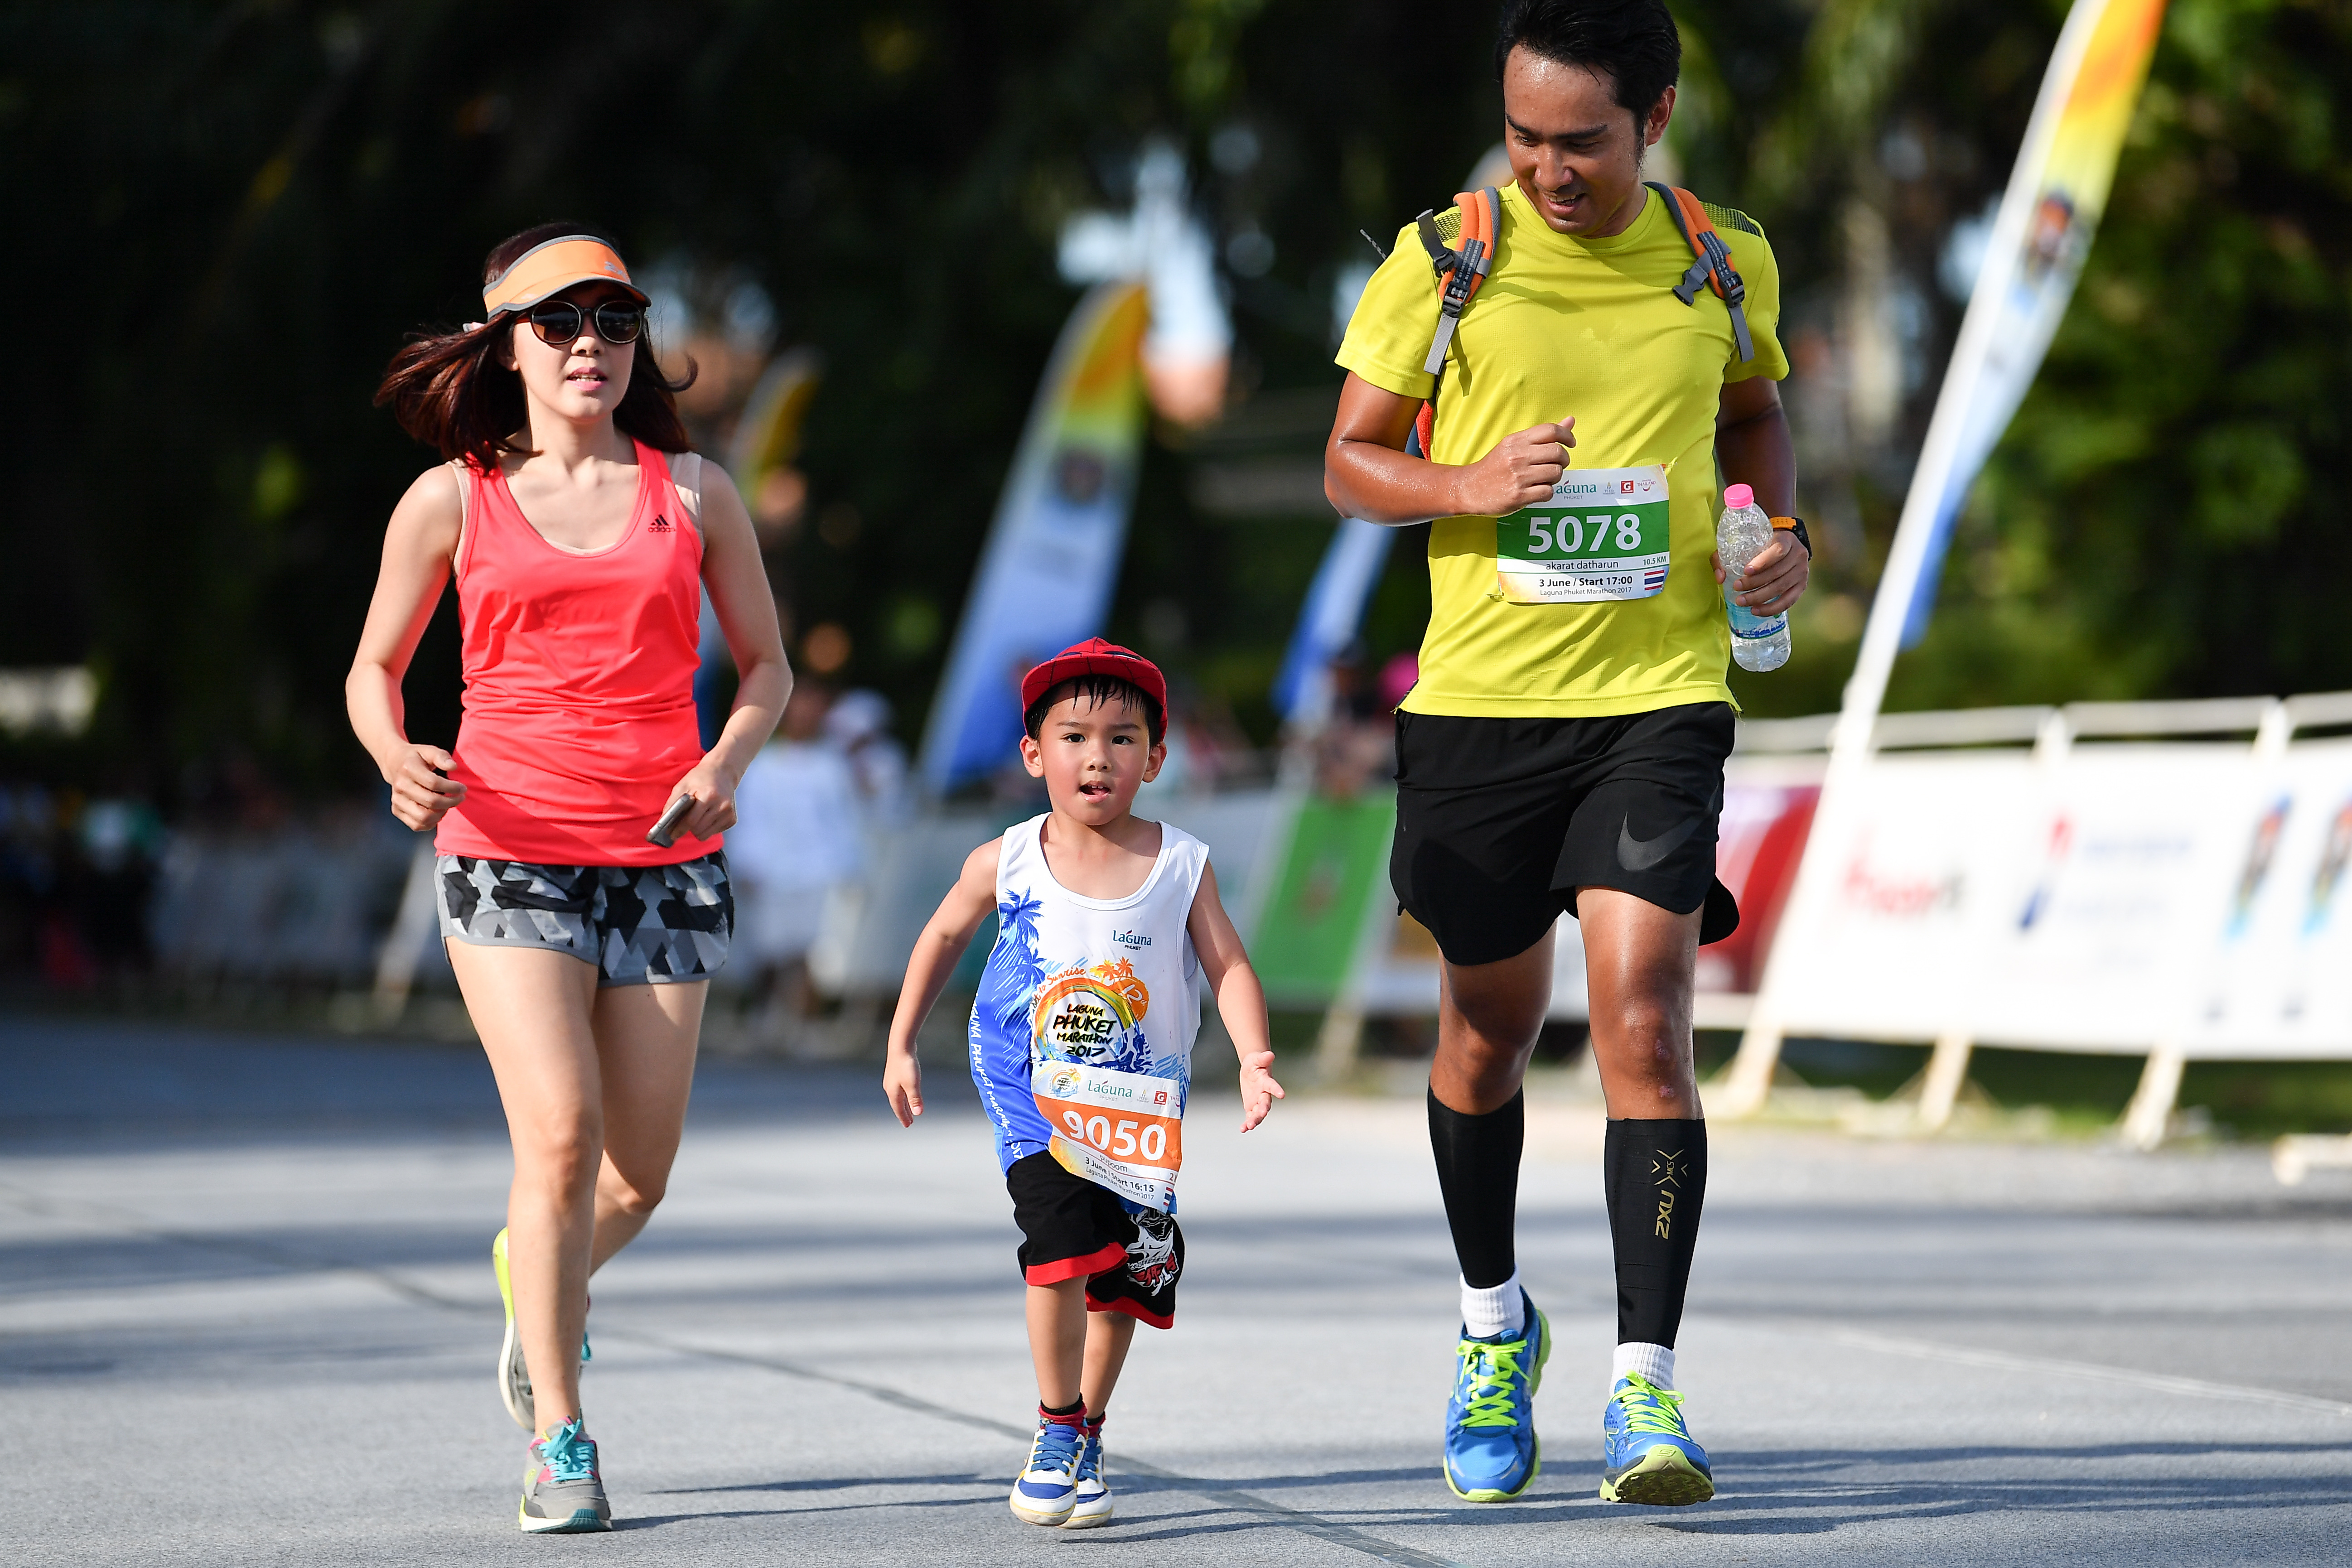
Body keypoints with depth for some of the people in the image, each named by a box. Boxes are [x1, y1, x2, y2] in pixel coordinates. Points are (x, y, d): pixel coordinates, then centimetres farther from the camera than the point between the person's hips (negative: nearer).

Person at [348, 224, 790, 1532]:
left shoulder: (692, 491, 8)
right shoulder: (452, 501, 3)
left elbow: (767, 664, 13)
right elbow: (376, 667, 11)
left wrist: (727, 759, -8)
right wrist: (397, 758, -11)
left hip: (664, 856, 2)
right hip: (510, 849, -2)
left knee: (638, 1176, 3)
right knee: (561, 1133, -18)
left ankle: (541, 1281, 39)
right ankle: (561, 1445, -7)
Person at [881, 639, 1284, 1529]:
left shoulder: (1180, 866, -7)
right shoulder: (1004, 864, -6)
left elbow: (1230, 968, -6)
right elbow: (942, 939, 10)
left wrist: (1254, 1061, -22)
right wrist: (901, 1047, 10)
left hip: (1138, 1104, 2)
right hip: (1032, 1089, -2)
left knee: (1127, 1271, 7)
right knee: (1063, 1239, -21)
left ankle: (1085, 1436, 25)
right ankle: (1056, 1427, -7)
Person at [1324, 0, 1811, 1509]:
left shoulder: (1726, 262, 2)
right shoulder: (1443, 264, -3)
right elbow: (1352, 459, 4)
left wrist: (1781, 531, 2)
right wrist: (1470, 485, -16)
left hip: (1660, 698, 0)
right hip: (1479, 702, 0)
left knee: (1643, 1024, -15)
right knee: (1490, 1033, 13)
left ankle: (1645, 1385, -14)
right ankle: (1495, 1324, 38)